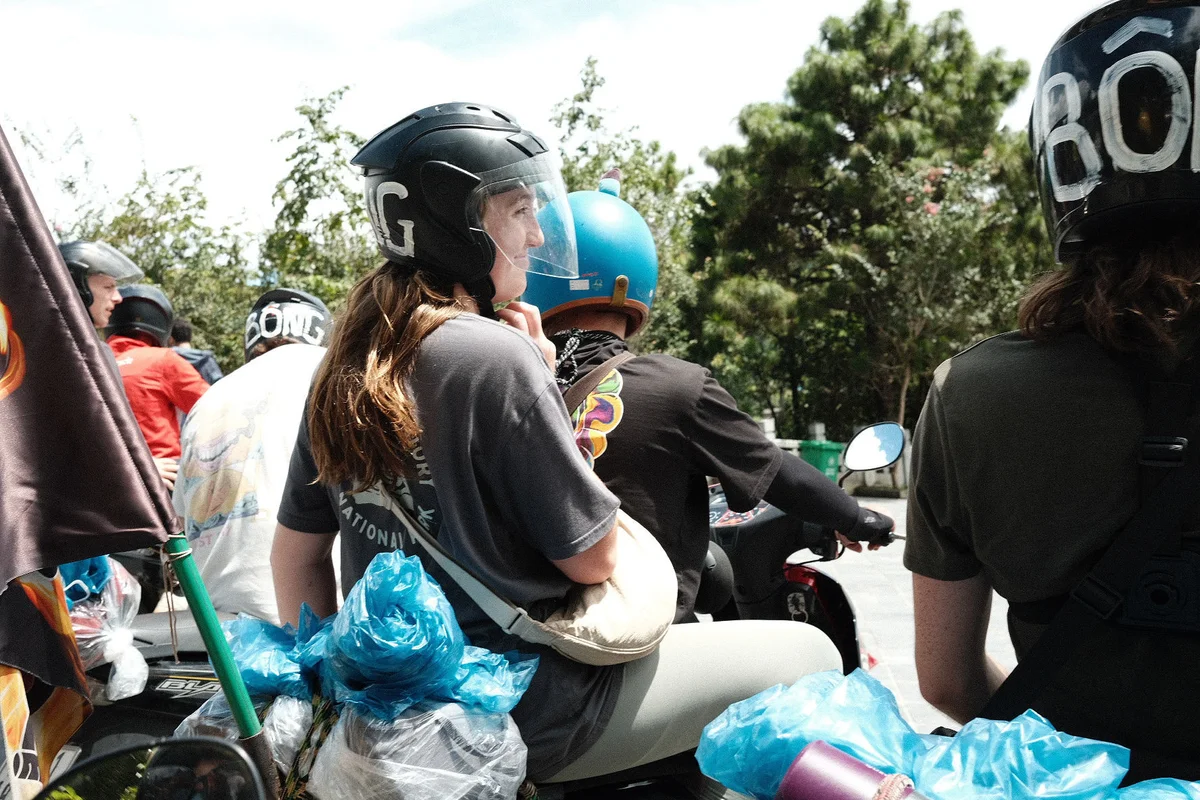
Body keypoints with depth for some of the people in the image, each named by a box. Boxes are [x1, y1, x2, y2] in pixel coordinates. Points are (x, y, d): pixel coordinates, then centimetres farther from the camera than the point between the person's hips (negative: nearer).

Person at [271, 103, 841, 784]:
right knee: (811, 653, 3)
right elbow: (594, 558, -14)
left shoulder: (345, 366, 3)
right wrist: (544, 381, -7)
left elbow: (295, 553, 9)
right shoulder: (496, 355, -20)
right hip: (531, 717, -8)